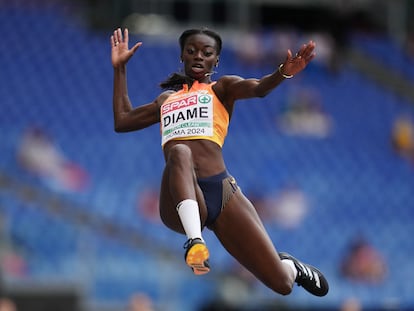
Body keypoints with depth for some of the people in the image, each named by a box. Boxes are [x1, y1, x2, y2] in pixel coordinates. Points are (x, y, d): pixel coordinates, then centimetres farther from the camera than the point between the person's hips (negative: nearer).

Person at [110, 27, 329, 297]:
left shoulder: (221, 89, 17)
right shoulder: (166, 99, 30)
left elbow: (257, 88, -4)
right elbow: (122, 121, 38)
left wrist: (283, 73, -27)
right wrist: (120, 68, 39)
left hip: (221, 191, -1)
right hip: (180, 202, 2)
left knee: (281, 284, -7)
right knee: (179, 152, -35)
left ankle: (289, 266, 33)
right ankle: (195, 242, -47)